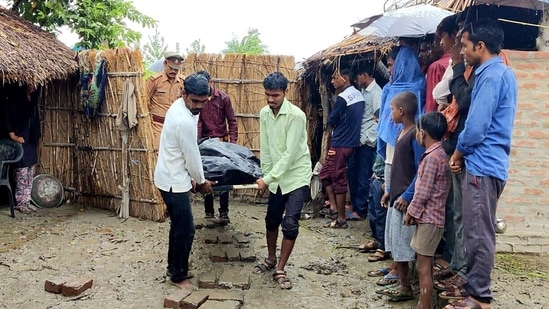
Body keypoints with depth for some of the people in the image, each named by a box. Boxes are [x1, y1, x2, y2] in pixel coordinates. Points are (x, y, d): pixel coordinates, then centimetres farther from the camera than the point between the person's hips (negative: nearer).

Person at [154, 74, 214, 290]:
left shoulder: (179, 107, 6)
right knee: (185, 229, 2)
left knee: (179, 226, 20)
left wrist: (192, 177, 16)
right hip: (174, 181, -10)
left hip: (173, 177, 10)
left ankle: (174, 267, 34)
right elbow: (192, 157, -17)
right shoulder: (185, 121, -27)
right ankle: (178, 276, 17)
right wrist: (201, 181, -1)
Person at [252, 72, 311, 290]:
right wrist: (265, 176, 2)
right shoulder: (264, 113, -1)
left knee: (290, 224, -7)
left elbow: (290, 154, -23)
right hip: (276, 176, 6)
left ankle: (280, 270, 8)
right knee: (272, 220, 15)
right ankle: (271, 259, 37)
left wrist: (268, 179, -22)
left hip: (297, 176, -6)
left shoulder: (296, 116, -21)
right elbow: (265, 149, 5)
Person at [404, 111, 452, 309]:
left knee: (423, 268, -2)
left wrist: (411, 212, -8)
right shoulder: (438, 153, 12)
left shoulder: (432, 157, -19)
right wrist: (415, 211, 14)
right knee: (425, 266, 17)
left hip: (428, 219, -10)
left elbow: (423, 192, -20)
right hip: (429, 217, 10)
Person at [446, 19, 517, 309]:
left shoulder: (491, 76, -15)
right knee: (478, 233, 15)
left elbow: (476, 127, -20)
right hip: (487, 163, 10)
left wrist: (458, 152, -2)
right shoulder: (502, 73, 17)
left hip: (481, 165, -10)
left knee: (479, 234, -2)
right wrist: (464, 154, 10)